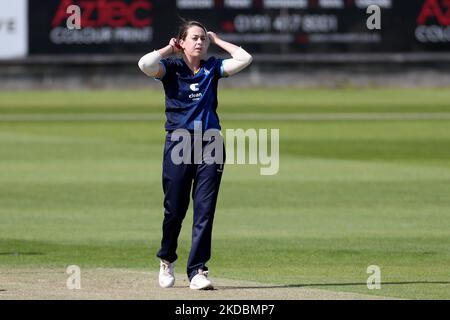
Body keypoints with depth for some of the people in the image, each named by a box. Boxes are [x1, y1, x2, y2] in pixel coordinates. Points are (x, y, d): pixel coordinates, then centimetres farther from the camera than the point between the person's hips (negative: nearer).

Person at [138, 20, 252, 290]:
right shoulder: (171, 68, 3)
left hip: (210, 144, 2)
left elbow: (245, 59, 0)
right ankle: (167, 260, 28)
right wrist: (168, 49, -1)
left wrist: (217, 40, 8)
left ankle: (197, 270, -5)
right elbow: (145, 64, -17)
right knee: (175, 209, 3)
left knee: (205, 209, -5)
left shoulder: (213, 68, 11)